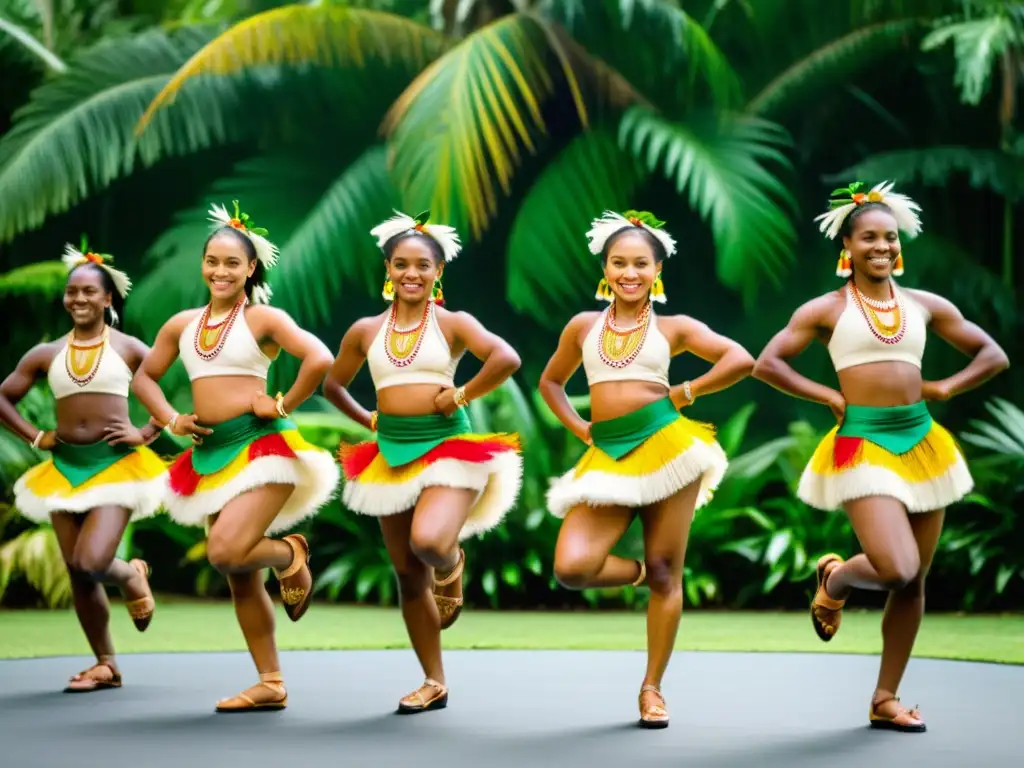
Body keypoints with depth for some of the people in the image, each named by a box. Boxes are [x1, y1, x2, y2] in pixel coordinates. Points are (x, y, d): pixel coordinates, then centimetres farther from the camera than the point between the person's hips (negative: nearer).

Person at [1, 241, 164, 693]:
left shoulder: (129, 349, -1)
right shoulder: (46, 354, 6)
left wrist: (146, 434, -6)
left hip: (115, 466, -4)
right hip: (64, 469, 4)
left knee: (90, 563, -19)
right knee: (76, 573, 5)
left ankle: (133, 577, 18)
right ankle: (105, 666, 18)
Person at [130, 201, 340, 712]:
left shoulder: (263, 318, -5)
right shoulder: (182, 325, 10)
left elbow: (320, 360, -18)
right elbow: (144, 377, 22)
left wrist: (283, 406, -12)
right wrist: (170, 420, 7)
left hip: (261, 446, -6)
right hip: (210, 454, 6)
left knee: (225, 553, -23)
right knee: (240, 579, 7)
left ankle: (291, 555, 10)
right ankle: (271, 684, 16)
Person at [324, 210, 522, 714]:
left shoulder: (452, 323, -4)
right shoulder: (366, 331, 7)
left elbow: (506, 359, -20)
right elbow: (333, 384, 21)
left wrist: (460, 396, -14)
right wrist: (370, 420, 9)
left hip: (448, 450, -4)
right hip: (391, 457, 4)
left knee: (429, 543, -30)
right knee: (408, 576, 7)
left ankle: (451, 566, 9)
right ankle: (434, 683, 20)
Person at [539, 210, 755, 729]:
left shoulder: (673, 327, 5)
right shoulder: (584, 326, 12)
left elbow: (741, 361, -5)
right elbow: (550, 382, 26)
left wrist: (683, 395, -4)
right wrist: (578, 428, 12)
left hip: (664, 446, -2)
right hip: (607, 457, 2)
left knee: (666, 572, 1)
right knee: (572, 567, -16)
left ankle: (652, 687, 14)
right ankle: (637, 573, 17)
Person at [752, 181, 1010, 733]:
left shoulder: (926, 305, 8)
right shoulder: (827, 310, -1)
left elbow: (993, 356, 14)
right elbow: (767, 364, -4)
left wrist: (946, 387, 1)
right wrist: (829, 397, -7)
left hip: (922, 443, 5)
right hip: (863, 445, -4)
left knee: (914, 583, 6)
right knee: (898, 569, -20)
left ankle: (884, 700, 17)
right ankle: (835, 581, 15)